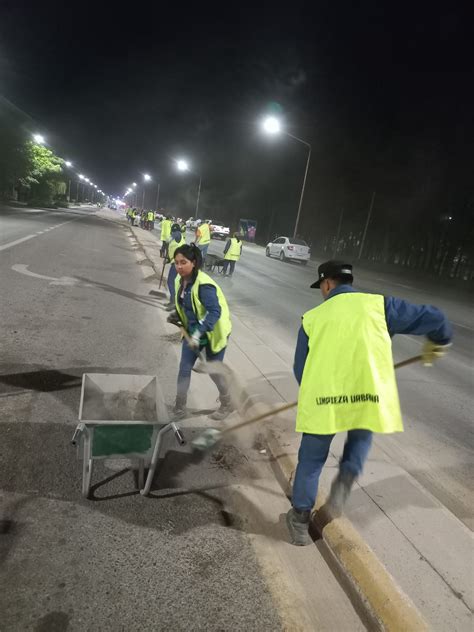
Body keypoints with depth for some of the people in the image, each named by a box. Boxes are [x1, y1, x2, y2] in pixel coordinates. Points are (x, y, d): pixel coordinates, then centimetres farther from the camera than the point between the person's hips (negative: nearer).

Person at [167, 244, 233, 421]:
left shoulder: (204, 285, -29)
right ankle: (179, 408, 26)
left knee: (214, 371, 9)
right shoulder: (180, 281, -3)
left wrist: (198, 333, -41)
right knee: (184, 369, 9)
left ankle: (227, 405, 35)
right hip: (192, 333, 7)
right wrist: (176, 316, -4)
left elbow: (215, 312, -34)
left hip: (213, 334, -7)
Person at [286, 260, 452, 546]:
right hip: (368, 395, 0)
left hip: (322, 397, 0)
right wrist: (438, 344, 30)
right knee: (361, 435, 32)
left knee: (311, 458, 19)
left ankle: (300, 517, 31)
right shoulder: (379, 304, 7)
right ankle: (346, 478, 10)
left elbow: (300, 369, 14)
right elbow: (434, 318, 9)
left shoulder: (312, 317, 10)